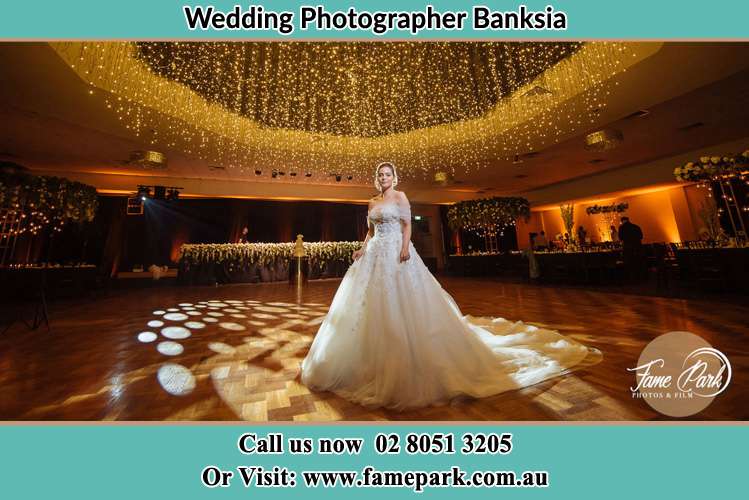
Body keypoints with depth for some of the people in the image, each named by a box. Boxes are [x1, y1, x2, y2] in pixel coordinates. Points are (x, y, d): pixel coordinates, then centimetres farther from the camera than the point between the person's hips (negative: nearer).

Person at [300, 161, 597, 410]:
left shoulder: (400, 196, 3)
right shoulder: (373, 202, 19)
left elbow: (407, 224, -6)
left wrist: (405, 247, -20)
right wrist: (362, 249, 5)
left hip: (397, 252, -7)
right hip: (375, 254, 7)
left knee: (403, 302, -7)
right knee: (373, 303, 7)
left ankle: (410, 359, 8)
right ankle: (376, 357, 23)